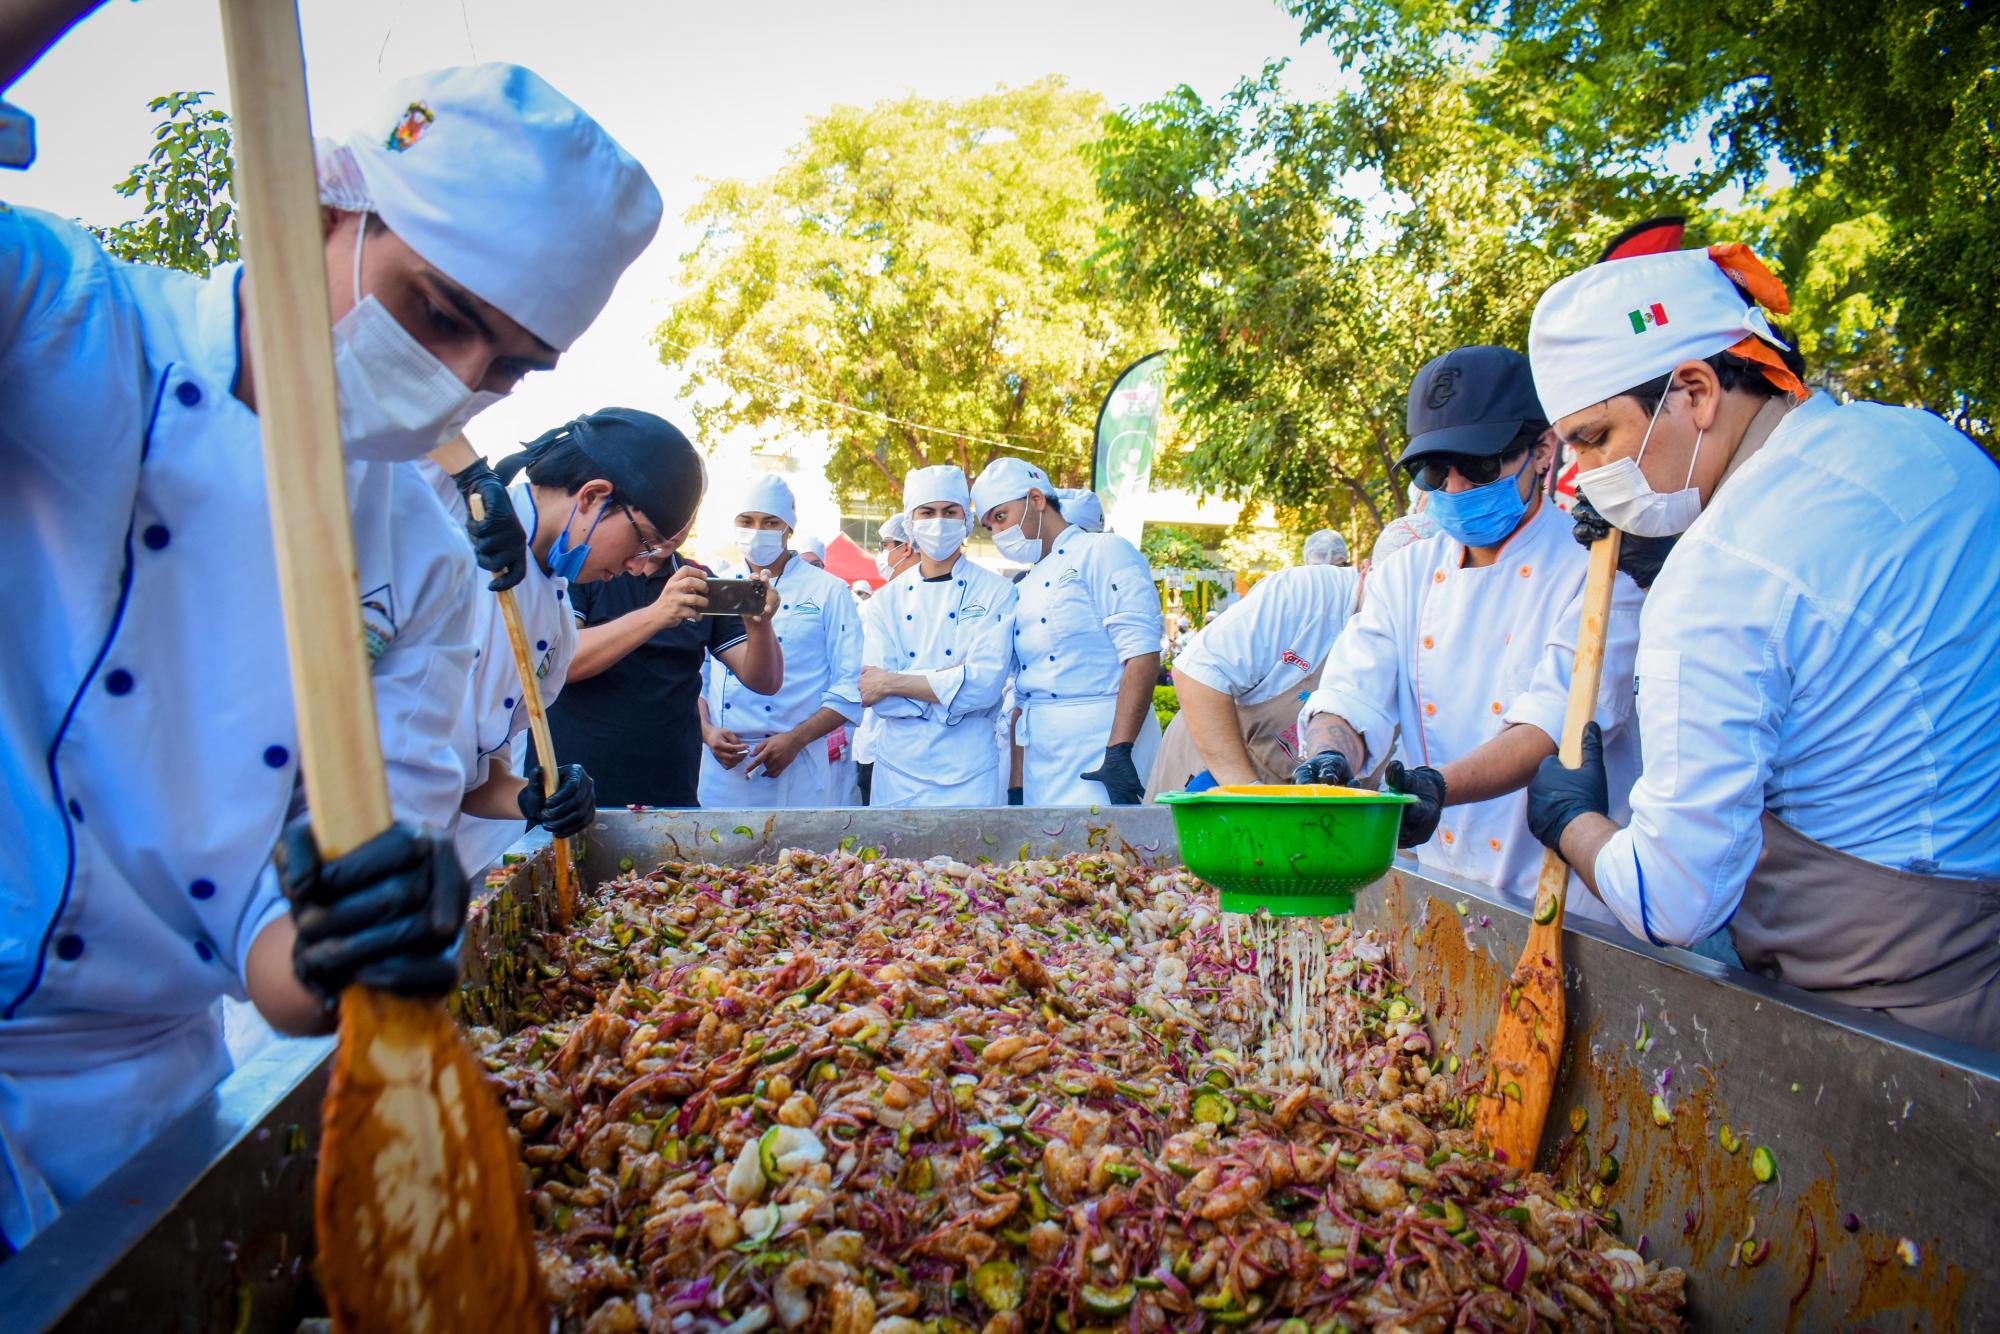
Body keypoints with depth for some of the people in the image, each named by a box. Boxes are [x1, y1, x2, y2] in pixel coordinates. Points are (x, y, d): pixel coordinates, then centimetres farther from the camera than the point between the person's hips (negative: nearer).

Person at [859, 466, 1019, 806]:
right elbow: (873, 695, -5)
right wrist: (952, 688, -15)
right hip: (897, 768, 2)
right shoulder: (885, 601, 5)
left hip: (969, 773, -2)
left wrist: (890, 683, -11)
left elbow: (985, 683, -15)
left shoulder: (996, 592, -2)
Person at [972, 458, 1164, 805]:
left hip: (1100, 747, -7)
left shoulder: (1104, 552, -3)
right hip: (1041, 761, 7)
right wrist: (1014, 785, 15)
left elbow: (1142, 654, -14)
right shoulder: (1027, 586, 20)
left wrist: (1119, 751, -22)